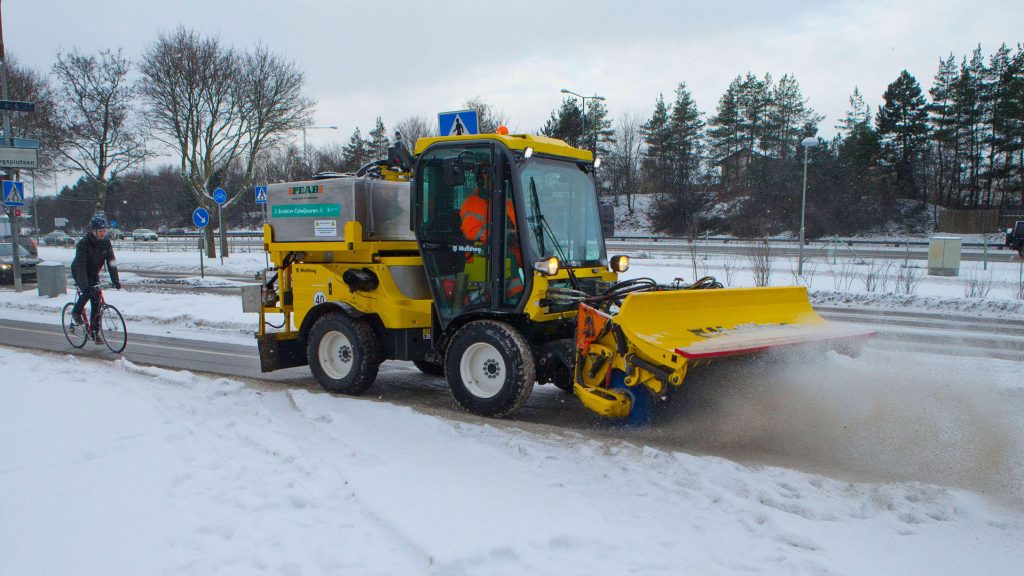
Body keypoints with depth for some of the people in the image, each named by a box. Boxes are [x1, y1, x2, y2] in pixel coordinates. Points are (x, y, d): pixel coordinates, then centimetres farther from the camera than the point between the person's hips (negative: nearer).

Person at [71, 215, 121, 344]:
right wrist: (85, 285, -44)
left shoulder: (106, 243, -13)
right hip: (79, 273, -4)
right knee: (88, 292, -30)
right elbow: (80, 265, -34)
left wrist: (116, 281, -22)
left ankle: (95, 331, 6)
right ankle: (76, 312, -1)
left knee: (96, 303, -3)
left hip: (94, 273, 4)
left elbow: (111, 262, -13)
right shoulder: (83, 244, -27)